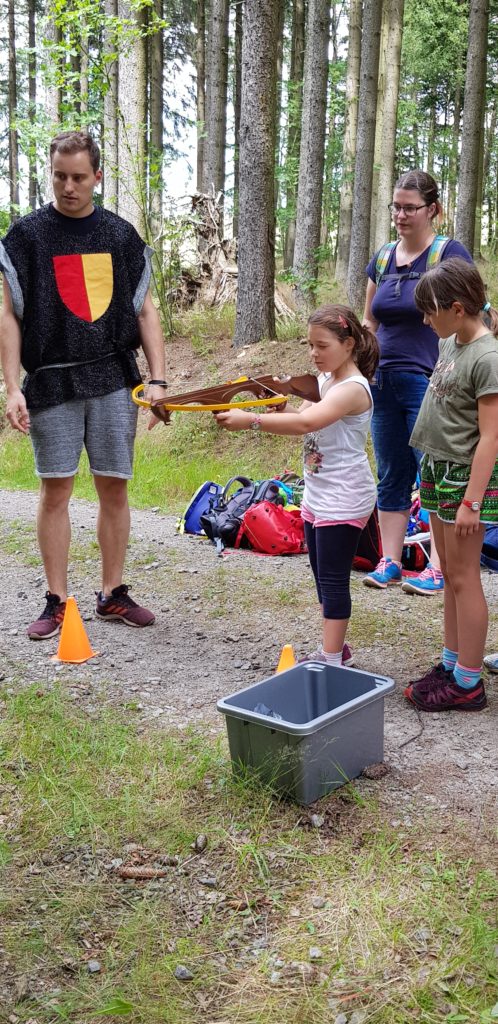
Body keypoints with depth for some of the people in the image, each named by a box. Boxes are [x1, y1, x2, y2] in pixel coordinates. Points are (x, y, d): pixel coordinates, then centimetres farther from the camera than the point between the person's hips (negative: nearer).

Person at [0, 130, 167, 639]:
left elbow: (144, 311, 11)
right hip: (52, 381, -2)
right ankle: (57, 602, 10)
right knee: (55, 488, 1)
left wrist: (157, 379, 2)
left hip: (114, 379, 2)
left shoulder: (120, 234, 9)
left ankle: (112, 593, 16)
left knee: (114, 486, 5)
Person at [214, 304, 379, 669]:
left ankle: (333, 661, 3)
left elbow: (305, 422, -33)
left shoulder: (353, 389, -20)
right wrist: (270, 410, -12)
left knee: (333, 580, -4)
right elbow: (300, 417, 9)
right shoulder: (325, 381, 11)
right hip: (317, 496, 10)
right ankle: (334, 648, 26)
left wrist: (250, 420, -36)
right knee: (323, 577, 15)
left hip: (343, 499, -10)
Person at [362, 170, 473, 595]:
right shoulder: (383, 259, 13)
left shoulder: (450, 254, -5)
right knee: (391, 478, 10)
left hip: (429, 383, -6)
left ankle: (437, 569, 4)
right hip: (385, 384, 6)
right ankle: (389, 562, 18)